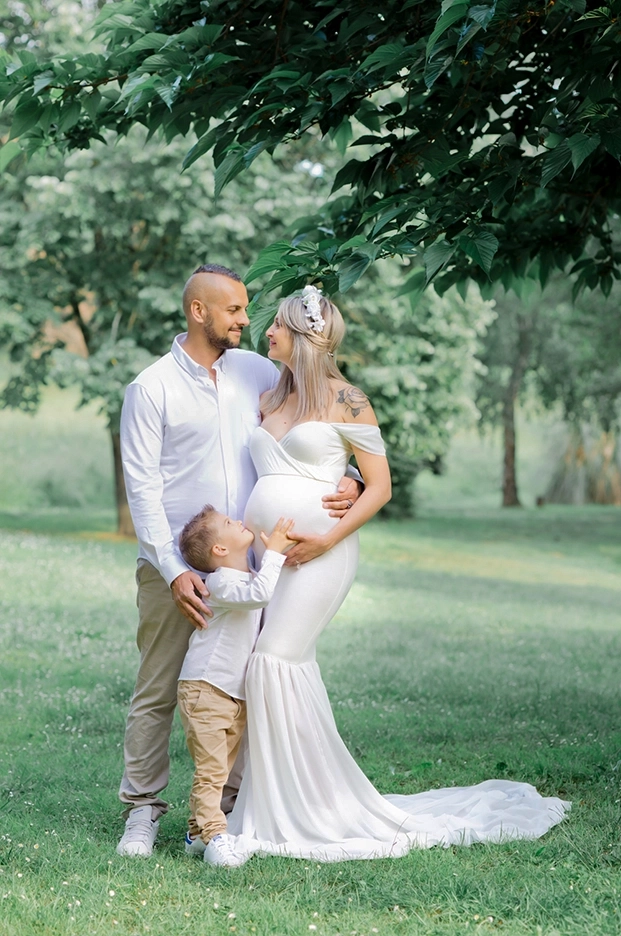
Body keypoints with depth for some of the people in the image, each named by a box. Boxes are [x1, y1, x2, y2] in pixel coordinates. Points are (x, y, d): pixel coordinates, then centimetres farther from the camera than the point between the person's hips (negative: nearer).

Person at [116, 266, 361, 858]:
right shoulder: (152, 388, -3)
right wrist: (174, 571, -15)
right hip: (174, 568, -3)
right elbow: (142, 486, -7)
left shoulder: (257, 373, 9)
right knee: (157, 692, 0)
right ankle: (142, 809, 10)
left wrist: (347, 482, -7)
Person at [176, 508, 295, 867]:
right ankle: (214, 837, -12)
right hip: (205, 689, -9)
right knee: (211, 769, -11)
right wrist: (274, 551, -26)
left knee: (222, 769, 12)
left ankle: (198, 833, 19)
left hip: (236, 694, 9)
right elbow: (259, 593, -34)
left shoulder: (247, 577, 13)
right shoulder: (221, 583, -17)